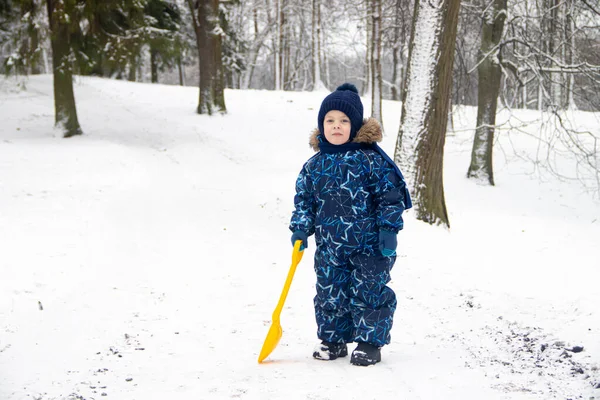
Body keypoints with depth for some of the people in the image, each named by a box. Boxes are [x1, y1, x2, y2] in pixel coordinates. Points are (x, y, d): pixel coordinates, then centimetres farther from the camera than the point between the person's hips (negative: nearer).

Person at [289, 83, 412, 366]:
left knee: (368, 293, 1)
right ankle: (333, 339, 26)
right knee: (330, 294, 9)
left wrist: (388, 229, -11)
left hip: (369, 245, -4)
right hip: (329, 246, 4)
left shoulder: (370, 159, -8)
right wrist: (301, 228, 0)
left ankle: (370, 343, 15)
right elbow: (304, 199, 12)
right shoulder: (315, 165, 4)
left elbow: (390, 195, -6)